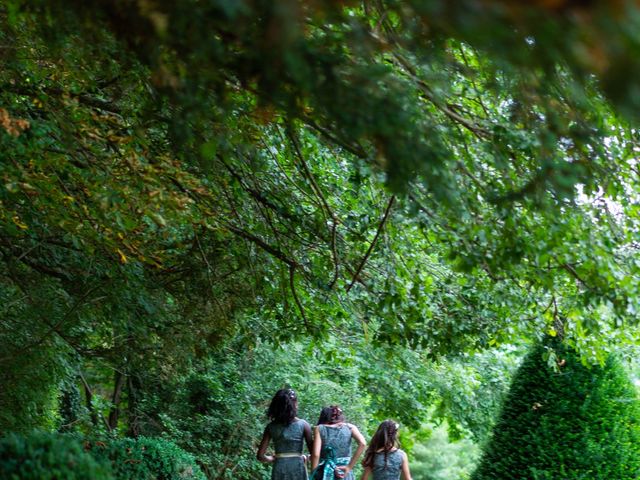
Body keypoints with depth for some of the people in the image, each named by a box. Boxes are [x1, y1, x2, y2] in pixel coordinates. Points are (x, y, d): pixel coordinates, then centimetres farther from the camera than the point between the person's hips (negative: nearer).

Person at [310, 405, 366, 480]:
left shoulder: (319, 429, 6)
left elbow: (316, 454, -5)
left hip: (325, 474, -1)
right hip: (344, 474, 1)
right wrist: (349, 466, -5)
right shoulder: (349, 427, 9)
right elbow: (362, 444, -8)